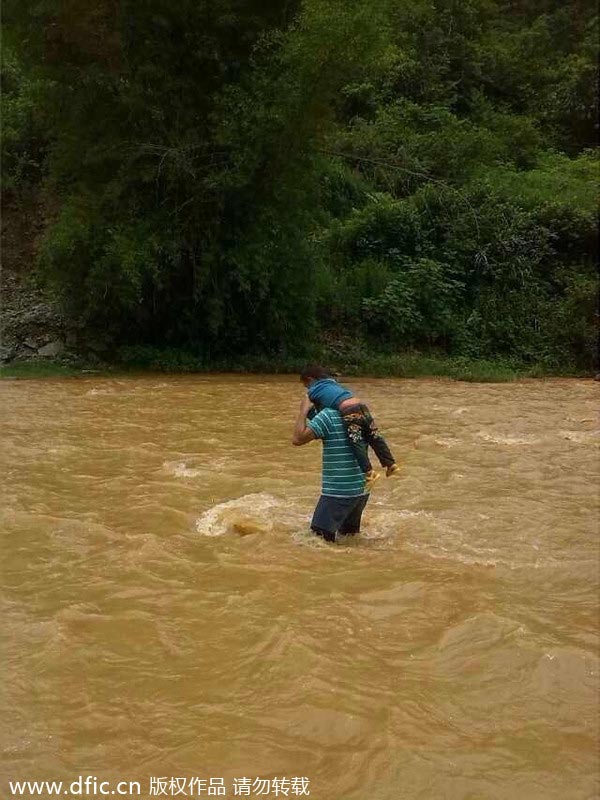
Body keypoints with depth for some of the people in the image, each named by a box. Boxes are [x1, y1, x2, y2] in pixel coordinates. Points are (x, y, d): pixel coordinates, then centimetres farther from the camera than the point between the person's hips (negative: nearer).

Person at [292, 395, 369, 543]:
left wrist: (303, 410, -5)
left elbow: (297, 439, -15)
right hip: (362, 490, 8)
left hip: (338, 492, -8)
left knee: (322, 537, -5)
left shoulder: (328, 415, -12)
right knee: (350, 535, 20)